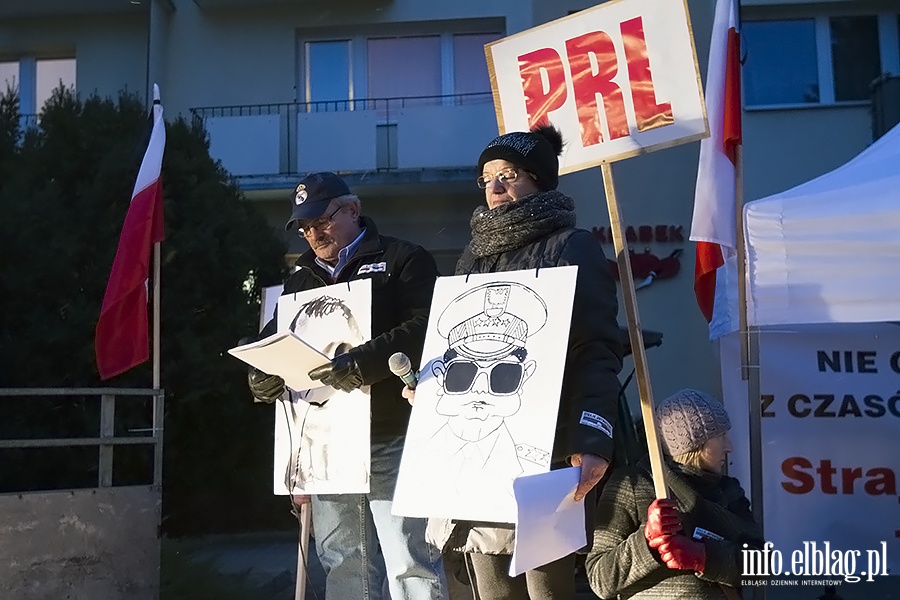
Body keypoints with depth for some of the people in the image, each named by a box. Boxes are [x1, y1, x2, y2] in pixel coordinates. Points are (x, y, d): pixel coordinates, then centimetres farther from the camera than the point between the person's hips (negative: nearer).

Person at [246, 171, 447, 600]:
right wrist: (260, 375, -2)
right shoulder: (300, 279, 21)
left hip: (390, 439, -6)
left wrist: (363, 363, -27)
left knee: (409, 563, -4)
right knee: (341, 564, 13)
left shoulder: (403, 260, 0)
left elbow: (425, 328, -14)